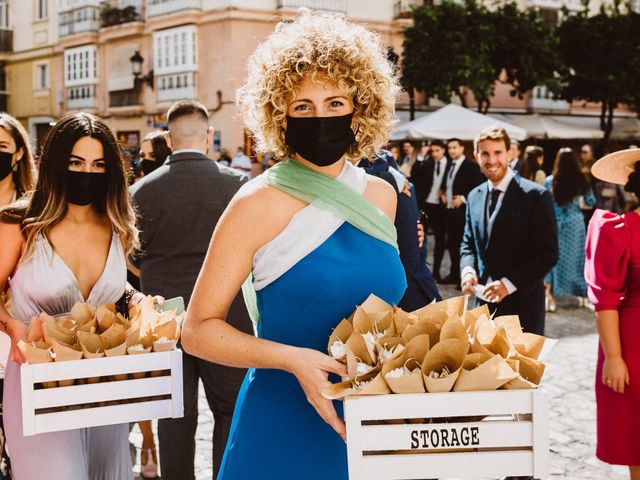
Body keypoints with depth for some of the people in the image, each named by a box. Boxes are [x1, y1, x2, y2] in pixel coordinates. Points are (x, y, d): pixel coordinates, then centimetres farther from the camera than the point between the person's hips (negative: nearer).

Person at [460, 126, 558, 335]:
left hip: (523, 304, -5)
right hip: (485, 301, 5)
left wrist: (509, 283, -19)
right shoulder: (475, 196, 10)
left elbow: (548, 253, -12)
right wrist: (468, 270, -4)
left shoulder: (536, 196, -10)